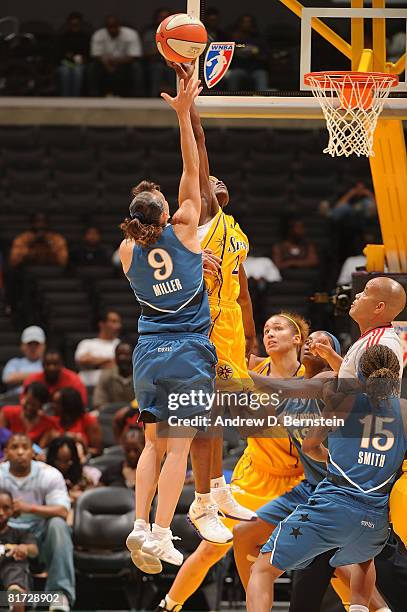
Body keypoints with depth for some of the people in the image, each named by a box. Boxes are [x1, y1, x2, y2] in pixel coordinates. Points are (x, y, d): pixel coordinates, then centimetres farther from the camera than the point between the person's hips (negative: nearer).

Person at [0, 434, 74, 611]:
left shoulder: (49, 475, -5)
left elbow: (62, 512, -18)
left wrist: (30, 508, -33)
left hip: (40, 533, -1)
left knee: (57, 524, -32)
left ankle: (60, 594, -37)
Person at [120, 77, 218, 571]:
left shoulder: (128, 249, 1)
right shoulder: (184, 231, -7)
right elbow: (191, 171, -2)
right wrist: (183, 114, 0)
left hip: (148, 353, 4)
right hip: (190, 353, -4)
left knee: (154, 444, 12)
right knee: (178, 447, -4)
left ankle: (140, 525, 0)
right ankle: (159, 535, -11)